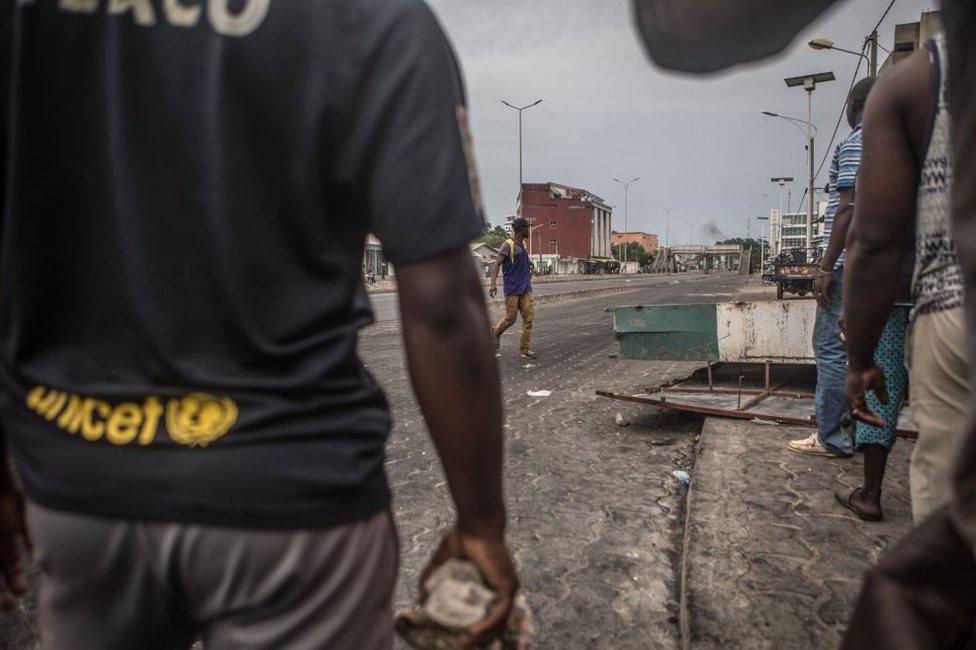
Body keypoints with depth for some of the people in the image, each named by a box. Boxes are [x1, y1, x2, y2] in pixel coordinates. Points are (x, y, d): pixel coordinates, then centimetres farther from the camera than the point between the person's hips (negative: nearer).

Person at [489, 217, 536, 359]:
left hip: (526, 289, 7)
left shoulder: (523, 244, 14)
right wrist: (493, 283, -29)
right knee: (510, 319, -1)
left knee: (529, 318, -2)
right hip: (512, 289, -7)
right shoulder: (508, 245, -10)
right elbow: (496, 264, -18)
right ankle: (496, 332, 30)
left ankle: (524, 350, 2)